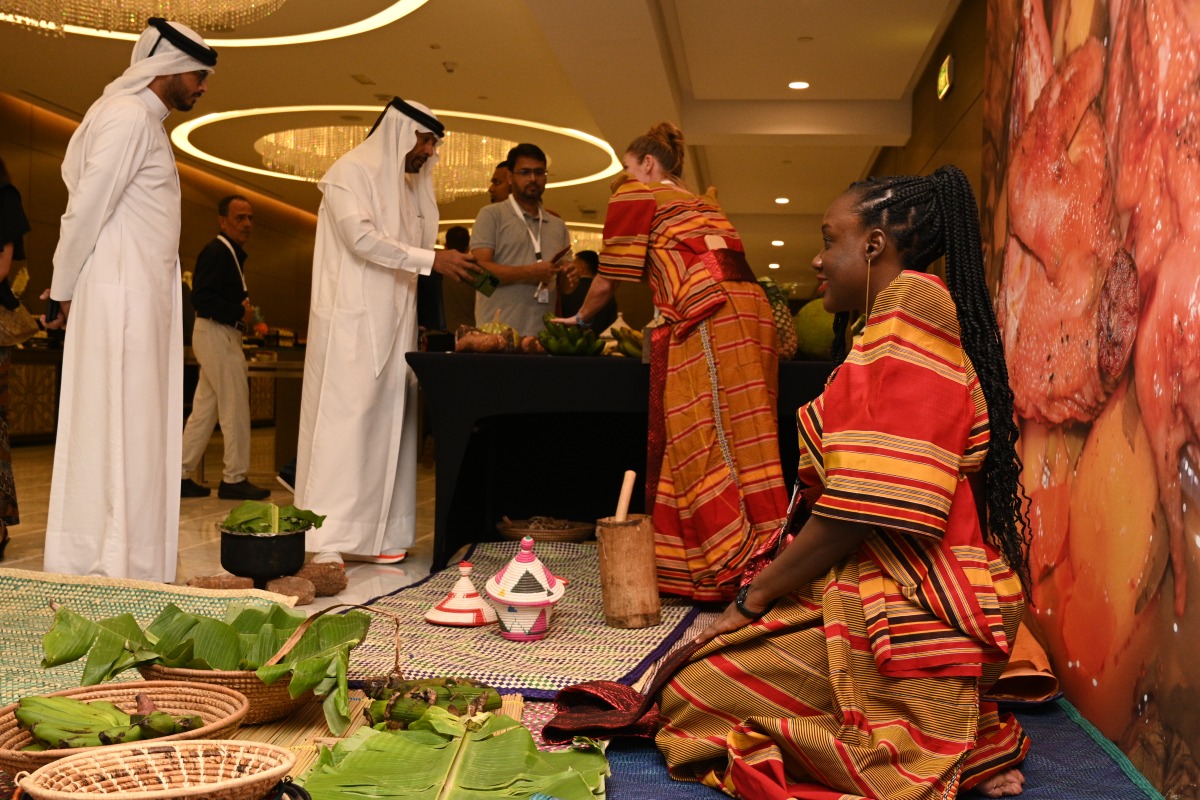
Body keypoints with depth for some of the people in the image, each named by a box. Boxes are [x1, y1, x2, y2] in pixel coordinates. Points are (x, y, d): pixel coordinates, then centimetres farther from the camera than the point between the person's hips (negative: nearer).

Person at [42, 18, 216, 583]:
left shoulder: (145, 121, 19)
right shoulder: (128, 118, -10)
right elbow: (86, 209, -13)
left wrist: (67, 288, 14)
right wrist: (64, 292, -5)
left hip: (143, 300, 9)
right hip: (121, 298, -9)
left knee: (138, 435, 10)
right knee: (120, 433, -7)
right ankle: (112, 568, -1)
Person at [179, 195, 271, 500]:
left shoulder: (232, 253, 20)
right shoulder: (216, 251, -12)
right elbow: (201, 296, -21)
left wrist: (243, 312, 5)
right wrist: (239, 313, -22)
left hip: (221, 336, 10)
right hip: (217, 335, -10)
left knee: (203, 409, 10)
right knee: (235, 407, -6)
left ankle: (181, 476, 14)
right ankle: (234, 479, 1)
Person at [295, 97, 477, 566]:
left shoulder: (408, 186, 20)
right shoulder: (351, 172, -5)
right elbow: (361, 237, -18)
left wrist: (448, 265, 7)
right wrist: (431, 258, -19)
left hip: (393, 325, 8)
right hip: (351, 321, -8)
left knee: (387, 423, 5)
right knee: (343, 420, -9)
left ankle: (375, 533, 9)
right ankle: (326, 538, -6)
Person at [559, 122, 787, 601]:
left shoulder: (635, 195, 11)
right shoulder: (702, 203, 32)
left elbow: (608, 279, 13)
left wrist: (580, 320, 29)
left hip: (707, 315, -8)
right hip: (750, 305, 8)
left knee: (708, 447, -8)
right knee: (740, 439, 6)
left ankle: (739, 570, -14)